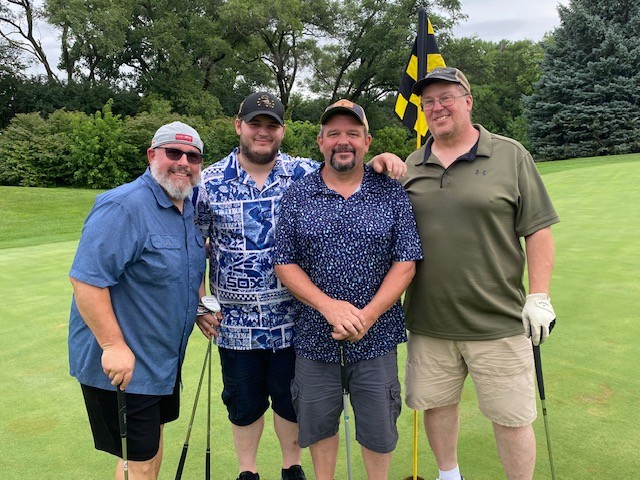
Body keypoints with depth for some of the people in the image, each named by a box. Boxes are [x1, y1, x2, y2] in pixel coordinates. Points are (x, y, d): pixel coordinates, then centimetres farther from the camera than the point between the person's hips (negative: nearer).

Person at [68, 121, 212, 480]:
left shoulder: (190, 208, 5)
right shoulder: (124, 207, -22)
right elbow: (86, 278, -26)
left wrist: (200, 308, 9)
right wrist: (113, 345, -27)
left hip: (165, 358, 9)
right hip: (121, 363, -9)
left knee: (154, 440, 26)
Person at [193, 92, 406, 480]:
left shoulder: (305, 173, -3)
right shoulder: (209, 182, -3)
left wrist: (378, 163, -17)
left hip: (292, 318, 0)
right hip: (236, 323, 0)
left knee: (290, 400, 17)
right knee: (244, 404, 17)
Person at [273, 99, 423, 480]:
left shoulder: (393, 194, -1)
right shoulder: (297, 196, 0)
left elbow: (406, 263, -5)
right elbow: (285, 264, -3)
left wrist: (367, 317, -16)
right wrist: (329, 306, -17)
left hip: (376, 335, 0)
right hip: (315, 335, 1)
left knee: (378, 426, 14)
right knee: (318, 423, 17)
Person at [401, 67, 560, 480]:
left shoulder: (510, 156, 0)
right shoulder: (412, 164, 9)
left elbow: (538, 229, -2)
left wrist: (539, 296, -7)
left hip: (497, 322, -3)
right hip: (428, 321, 4)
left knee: (512, 418, 7)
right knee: (436, 403, 17)